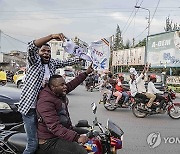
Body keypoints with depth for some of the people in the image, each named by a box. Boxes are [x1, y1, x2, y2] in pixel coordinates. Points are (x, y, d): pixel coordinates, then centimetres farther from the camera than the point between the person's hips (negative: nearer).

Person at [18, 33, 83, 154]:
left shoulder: (52, 63, 12)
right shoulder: (35, 61, -5)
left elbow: (67, 62, 17)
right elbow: (31, 47, -24)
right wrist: (51, 37, -34)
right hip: (30, 107, -6)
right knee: (33, 144, -9)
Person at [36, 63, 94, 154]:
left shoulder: (59, 93, 2)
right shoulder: (46, 101, -25)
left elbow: (72, 84, 19)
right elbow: (54, 127, -32)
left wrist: (86, 73, 20)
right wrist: (76, 137, -37)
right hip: (50, 142, -10)